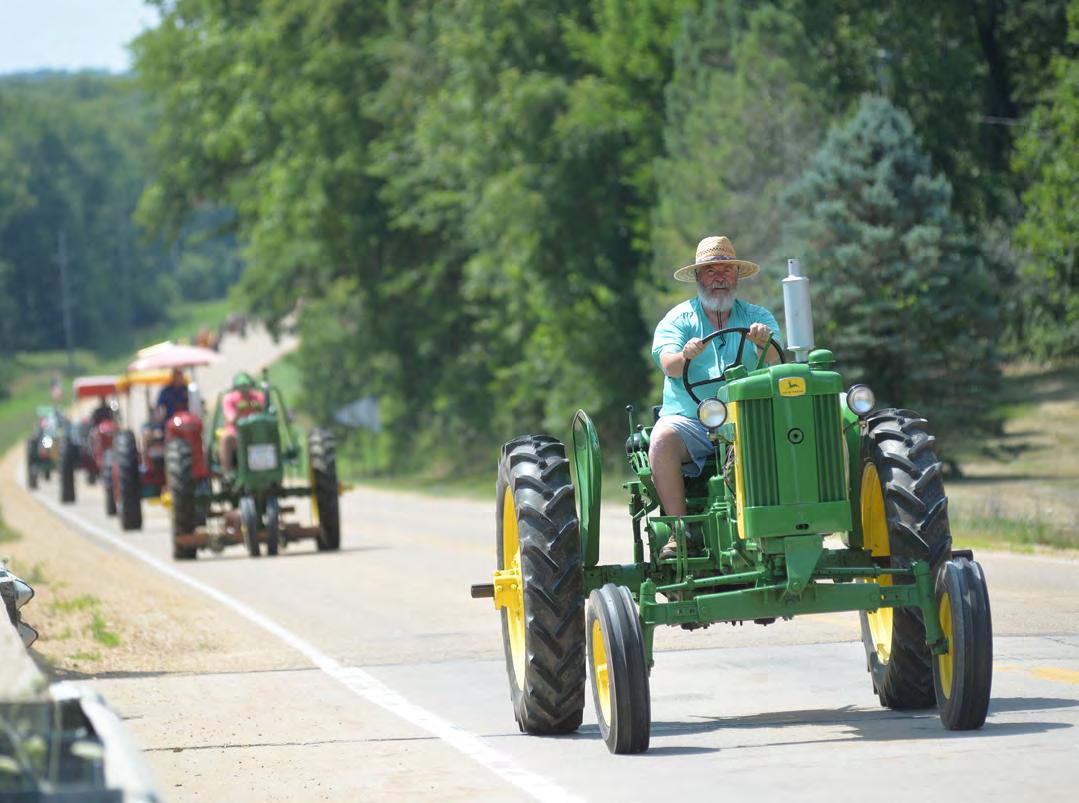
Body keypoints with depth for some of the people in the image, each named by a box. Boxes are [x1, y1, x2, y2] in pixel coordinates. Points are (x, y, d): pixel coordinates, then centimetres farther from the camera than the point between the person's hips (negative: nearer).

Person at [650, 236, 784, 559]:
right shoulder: (679, 319, 11)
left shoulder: (758, 317, 14)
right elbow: (668, 365, -7)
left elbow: (774, 361, -4)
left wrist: (765, 342, -29)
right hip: (689, 420, 0)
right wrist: (686, 355, -31)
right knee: (662, 440, -33)